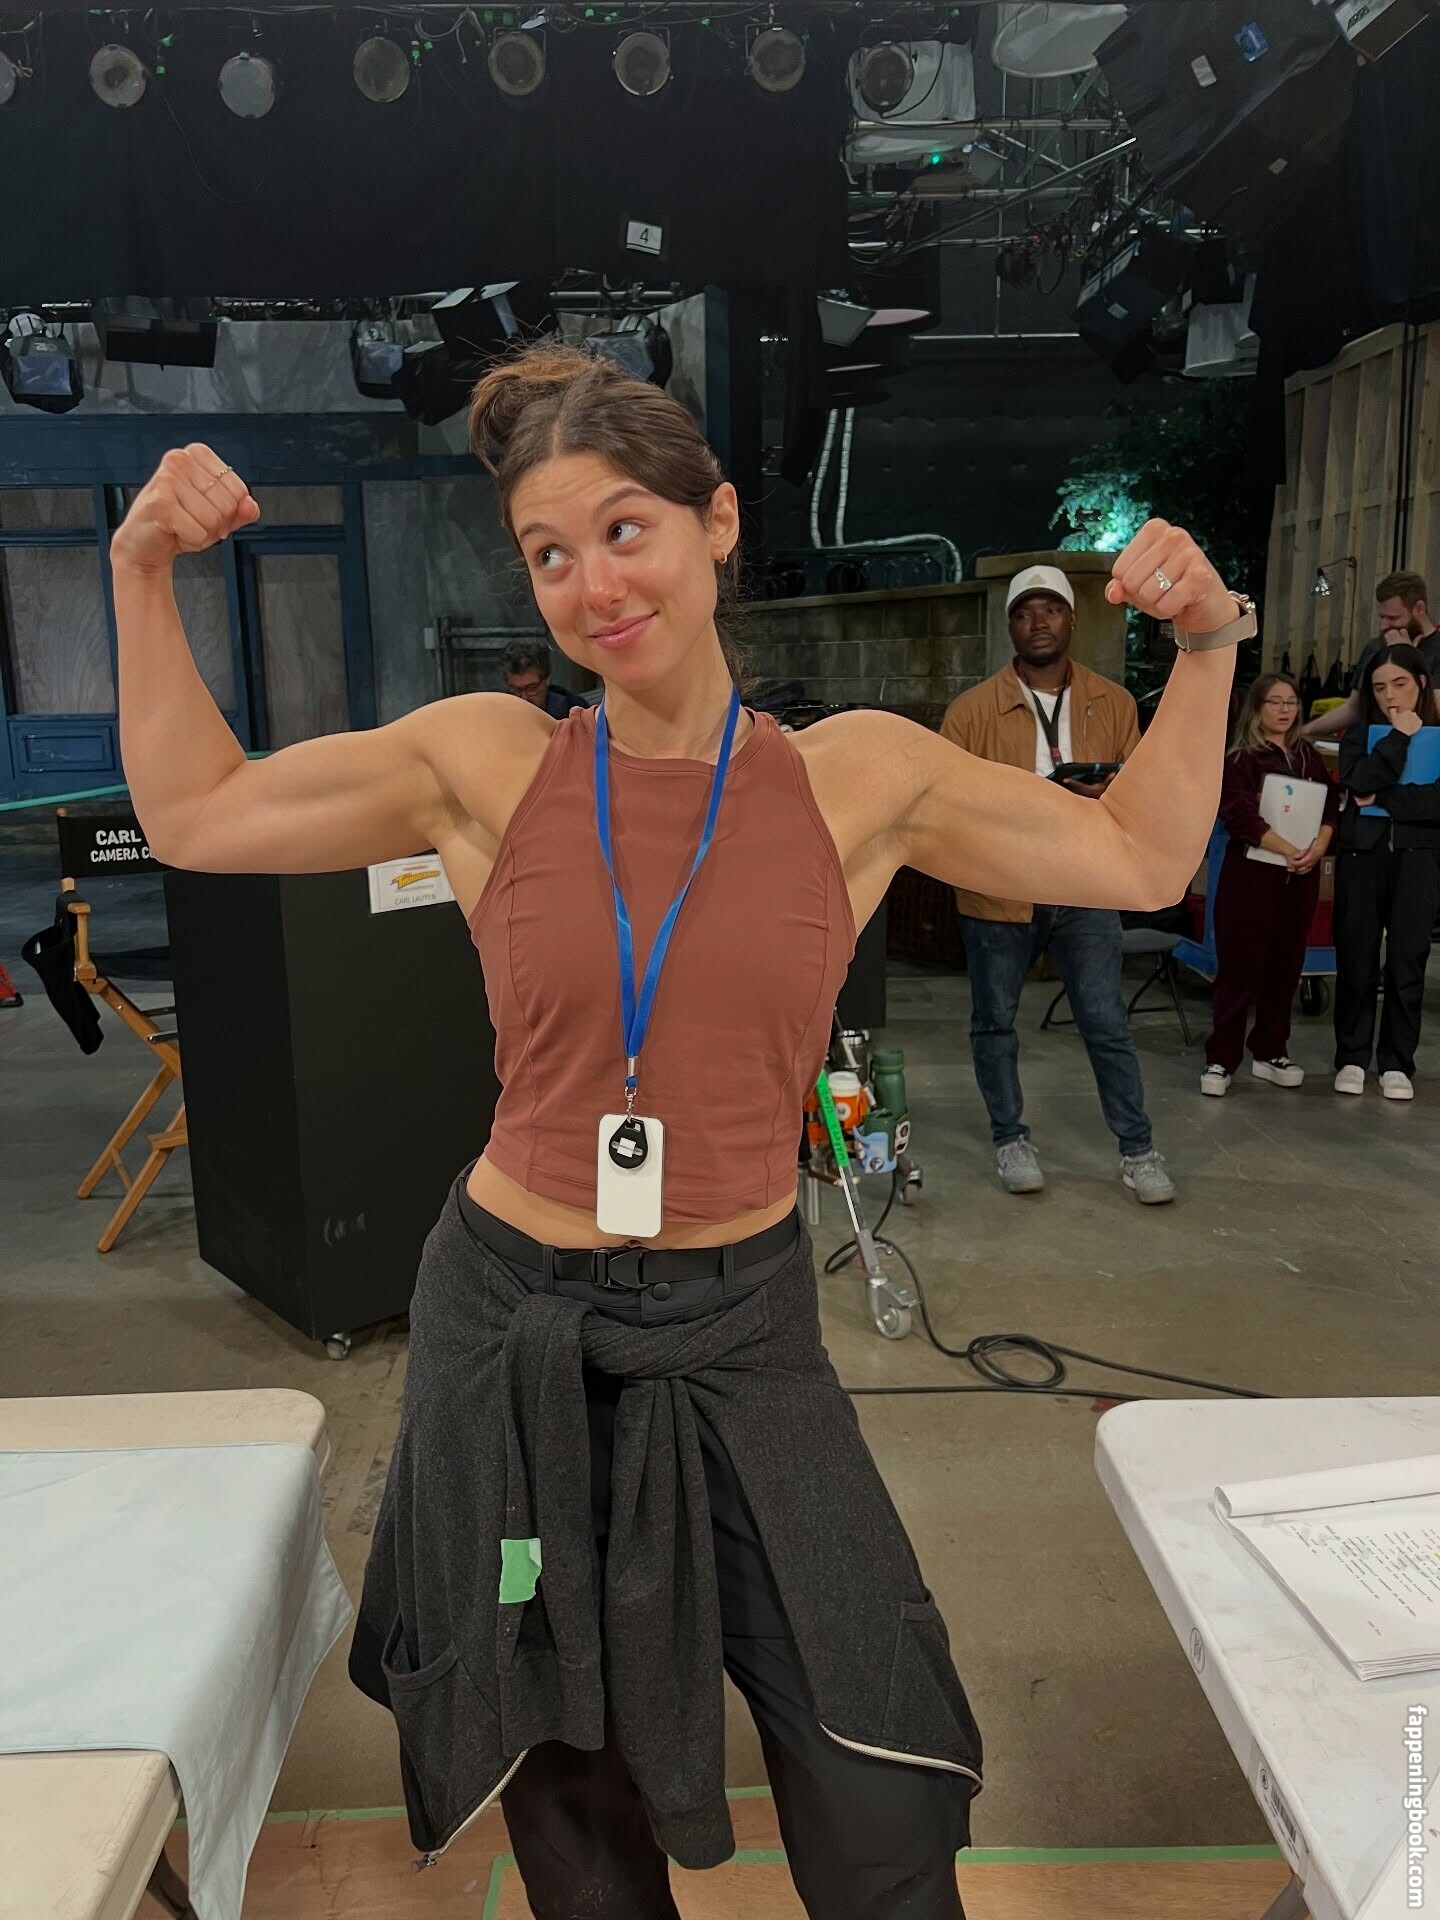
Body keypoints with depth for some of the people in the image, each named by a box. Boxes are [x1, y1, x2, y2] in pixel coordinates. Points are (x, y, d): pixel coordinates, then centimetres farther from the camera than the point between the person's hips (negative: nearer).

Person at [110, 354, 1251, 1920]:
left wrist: (1204, 645, -2)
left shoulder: (860, 776, -4)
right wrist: (144, 574, 1)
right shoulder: (486, 762, -5)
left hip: (741, 1329, 0)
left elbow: (1140, 855, 6)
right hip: (513, 1325, 1)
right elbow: (192, 813, 5)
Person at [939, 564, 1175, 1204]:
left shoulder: (1113, 703, 4)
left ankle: (1137, 1150, 18)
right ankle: (1010, 1138, 29)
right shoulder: (972, 708, -4)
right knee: (995, 1022, 11)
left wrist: (1110, 797, -14)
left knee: (1107, 1024, 5)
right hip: (998, 888, -1)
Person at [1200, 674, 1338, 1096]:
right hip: (1251, 871, -5)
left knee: (1286, 965, 9)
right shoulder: (1239, 758, -2)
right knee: (1240, 967, -5)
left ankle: (1270, 1052, 19)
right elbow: (1240, 815, -14)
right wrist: (1287, 850, -22)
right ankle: (1221, 1060, -1)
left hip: (1301, 875, 5)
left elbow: (1330, 808, 8)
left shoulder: (1309, 757, 15)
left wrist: (1317, 848, -11)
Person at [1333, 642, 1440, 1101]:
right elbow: (1358, 786, -10)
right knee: (1356, 960, 2)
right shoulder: (1361, 734, 9)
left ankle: (1397, 1063, 11)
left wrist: (1384, 800, -13)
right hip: (1362, 853, 1)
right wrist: (1398, 737, -10)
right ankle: (1352, 1059, 12)